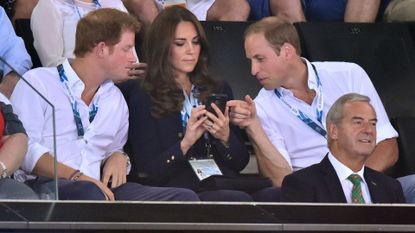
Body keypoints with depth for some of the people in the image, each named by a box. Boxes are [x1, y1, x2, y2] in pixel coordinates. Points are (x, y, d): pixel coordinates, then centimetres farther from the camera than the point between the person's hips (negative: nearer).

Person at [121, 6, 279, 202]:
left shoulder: (219, 91, 22)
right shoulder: (143, 97, 8)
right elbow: (148, 172, 1)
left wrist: (225, 137, -3)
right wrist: (186, 143, -14)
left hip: (227, 185, 5)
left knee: (278, 196, -30)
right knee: (240, 201, -37)